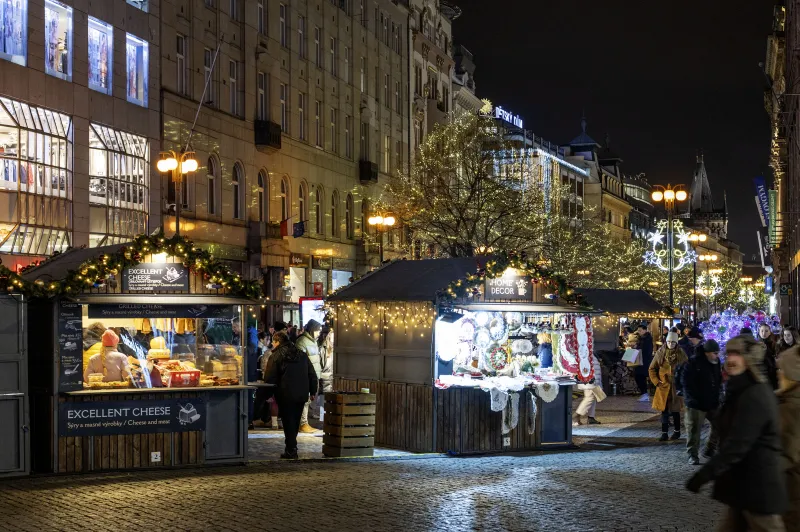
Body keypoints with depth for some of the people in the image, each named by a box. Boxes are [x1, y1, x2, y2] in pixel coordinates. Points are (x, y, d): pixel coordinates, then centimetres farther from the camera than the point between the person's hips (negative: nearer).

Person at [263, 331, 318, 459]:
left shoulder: (276, 356, -6)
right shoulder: (302, 355, 12)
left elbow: (270, 378, -11)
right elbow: (312, 375, 12)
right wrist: (313, 391, 17)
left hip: (285, 395, -5)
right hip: (302, 395, 5)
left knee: (288, 422, 0)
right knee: (295, 422, 15)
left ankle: (291, 451, -1)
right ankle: (291, 448, 22)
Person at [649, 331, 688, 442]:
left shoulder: (681, 354, -2)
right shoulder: (660, 353, -1)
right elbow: (652, 369, 6)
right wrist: (656, 381, -3)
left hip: (676, 387, 0)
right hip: (663, 386, 1)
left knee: (675, 410, 9)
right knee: (664, 410, 1)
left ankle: (677, 431, 23)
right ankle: (664, 433, 7)